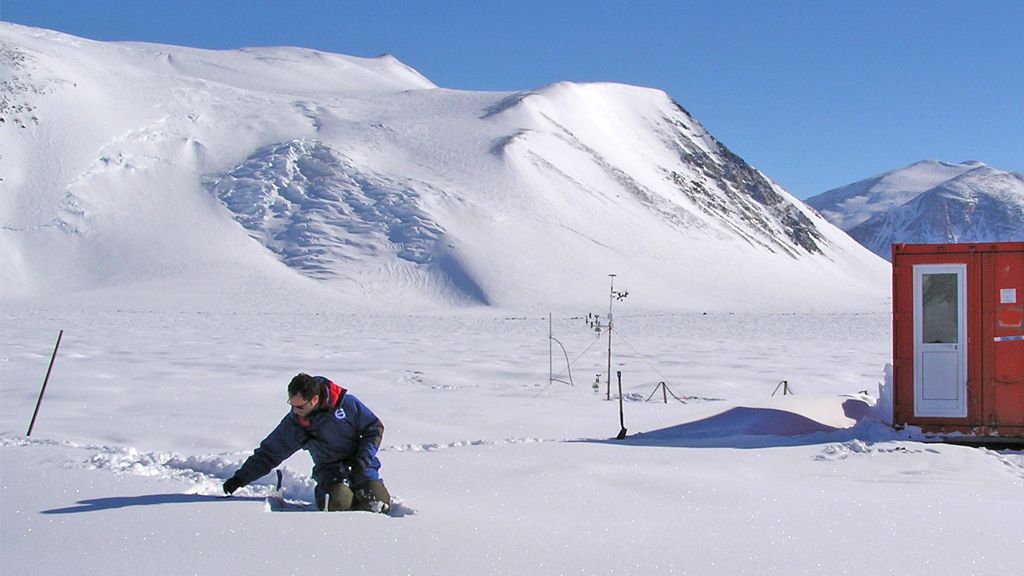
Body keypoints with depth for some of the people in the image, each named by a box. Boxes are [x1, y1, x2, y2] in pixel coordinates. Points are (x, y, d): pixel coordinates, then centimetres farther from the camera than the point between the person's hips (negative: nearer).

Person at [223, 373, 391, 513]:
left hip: (360, 464, 0)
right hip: (329, 469, 1)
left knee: (376, 501, -25)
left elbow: (375, 428, -1)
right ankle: (323, 493, 4)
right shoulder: (293, 423, -5)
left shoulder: (346, 403, -11)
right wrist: (241, 477, -2)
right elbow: (268, 453, 2)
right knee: (338, 503, -31)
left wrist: (363, 459, -12)